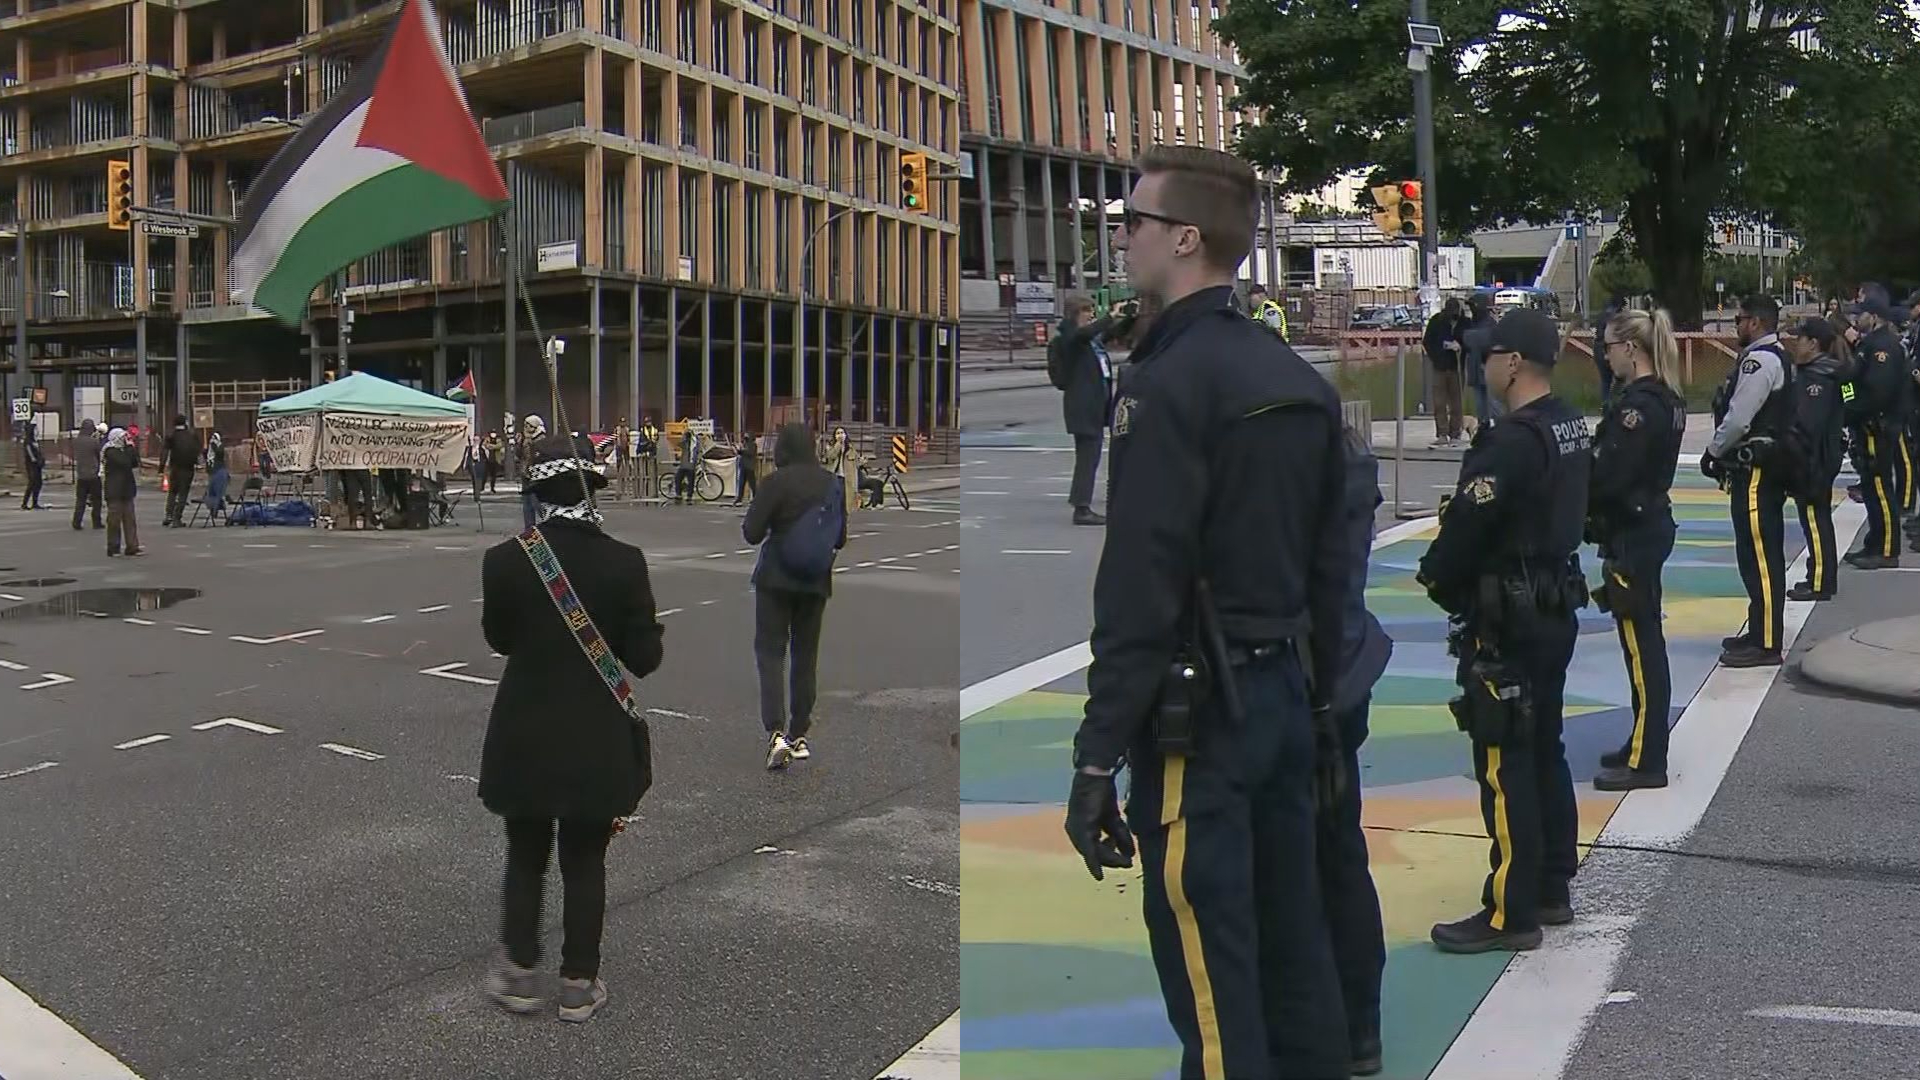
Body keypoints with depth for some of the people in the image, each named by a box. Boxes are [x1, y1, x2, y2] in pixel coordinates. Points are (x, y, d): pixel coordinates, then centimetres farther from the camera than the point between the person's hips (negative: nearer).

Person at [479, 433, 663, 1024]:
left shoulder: (505, 561, -11)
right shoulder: (624, 562, -13)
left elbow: (498, 637, 4)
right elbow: (645, 656, -8)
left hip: (525, 735, 1)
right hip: (598, 739, 0)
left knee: (525, 857, 18)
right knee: (585, 862, 12)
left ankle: (519, 974, 26)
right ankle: (579, 984, 20)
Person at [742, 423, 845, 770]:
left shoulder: (778, 481, -13)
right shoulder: (833, 484, 1)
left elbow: (751, 533, -13)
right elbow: (840, 538, 9)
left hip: (776, 579, -4)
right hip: (817, 583, 4)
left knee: (770, 651, 0)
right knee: (806, 654, 13)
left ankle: (776, 733, -15)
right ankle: (799, 735, 19)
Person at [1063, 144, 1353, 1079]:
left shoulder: (1169, 382, -14)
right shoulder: (1301, 380, 11)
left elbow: (1138, 588, -19)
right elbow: (1330, 569, 14)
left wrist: (1097, 756, -16)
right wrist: (1320, 709, 20)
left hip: (1198, 713, -8)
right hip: (1285, 694, 9)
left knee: (1211, 974, 1)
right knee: (1293, 946, 17)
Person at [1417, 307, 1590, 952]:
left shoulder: (1512, 442, -22)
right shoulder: (1573, 427, 8)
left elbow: (1466, 525, -21)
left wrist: (1434, 573, -1)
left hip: (1508, 624, -10)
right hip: (1556, 609, 10)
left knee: (1505, 766, -3)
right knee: (1545, 754, 17)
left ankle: (1511, 914, 4)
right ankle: (1552, 891, 28)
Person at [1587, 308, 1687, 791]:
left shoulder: (1638, 404, -20)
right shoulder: (1666, 399, 11)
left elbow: (1607, 477, -23)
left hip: (1631, 535, -10)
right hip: (1650, 525, 10)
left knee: (1640, 646, -3)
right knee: (1645, 643, 17)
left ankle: (1646, 762, 4)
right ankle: (1643, 745, 28)